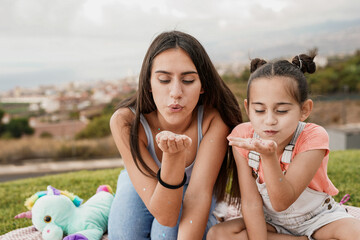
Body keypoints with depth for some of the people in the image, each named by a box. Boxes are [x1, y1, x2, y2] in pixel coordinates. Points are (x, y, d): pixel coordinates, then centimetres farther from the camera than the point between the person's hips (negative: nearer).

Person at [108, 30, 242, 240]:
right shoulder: (125, 122, -31)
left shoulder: (214, 118, -30)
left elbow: (198, 195, -33)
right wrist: (174, 158, -53)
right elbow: (165, 215, -35)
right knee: (129, 192, -31)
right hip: (143, 191, 1)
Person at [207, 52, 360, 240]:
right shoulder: (243, 136, -18)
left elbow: (281, 203, -33)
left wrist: (269, 156, -48)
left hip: (317, 219, -4)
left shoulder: (313, 138, -25)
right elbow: (251, 202, -15)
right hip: (272, 222, 4)